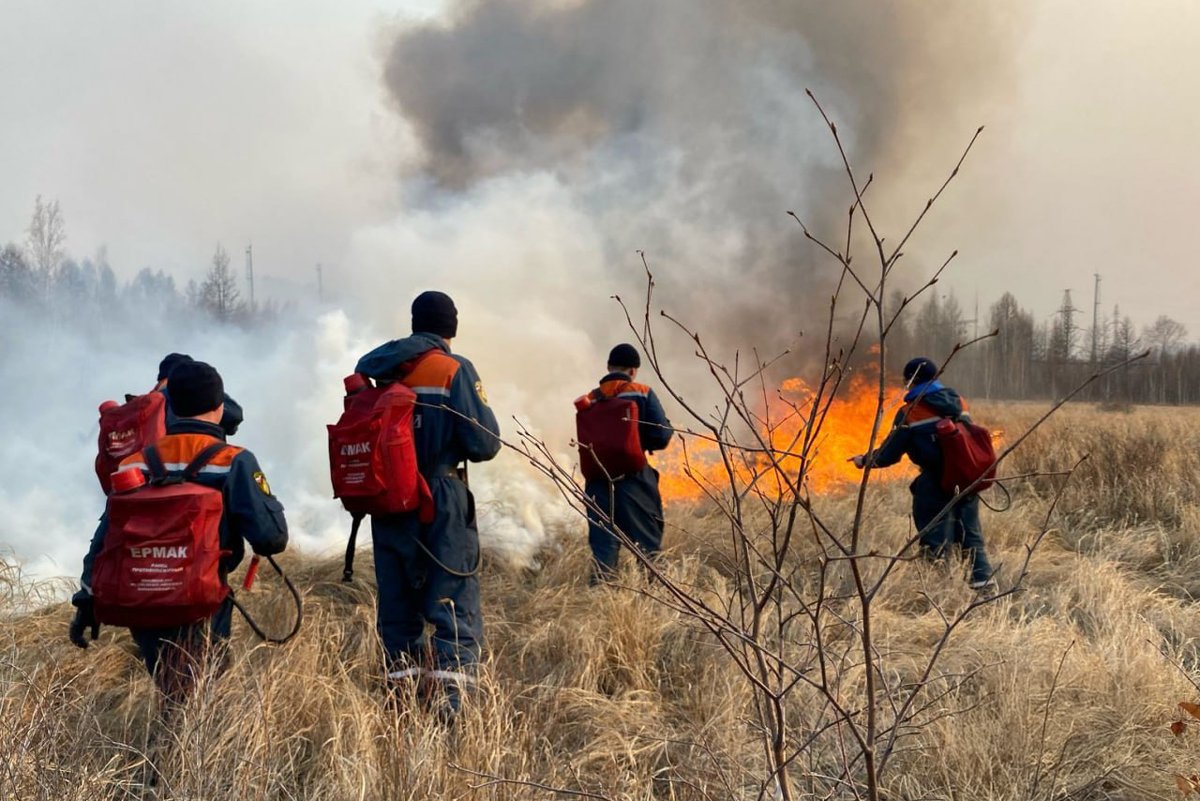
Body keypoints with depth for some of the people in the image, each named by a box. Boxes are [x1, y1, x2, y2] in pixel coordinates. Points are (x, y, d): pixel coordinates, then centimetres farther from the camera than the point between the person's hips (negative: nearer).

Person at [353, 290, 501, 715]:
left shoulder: (375, 368, 7)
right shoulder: (455, 370, -7)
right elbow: (485, 444, -9)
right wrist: (481, 405, 10)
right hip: (441, 502, -5)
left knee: (398, 601, 14)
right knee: (455, 604, -1)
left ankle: (405, 692, 18)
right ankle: (449, 697, -11)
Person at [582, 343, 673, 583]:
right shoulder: (642, 394, -3)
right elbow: (661, 435, -9)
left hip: (598, 479, 3)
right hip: (633, 479, -3)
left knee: (603, 543, 5)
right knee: (648, 540, 7)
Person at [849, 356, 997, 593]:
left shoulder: (910, 412, -8)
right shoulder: (959, 403, 10)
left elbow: (889, 454, -5)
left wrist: (865, 460, 12)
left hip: (937, 485, -6)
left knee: (936, 542, 1)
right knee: (970, 534, 17)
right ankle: (984, 581, 15)